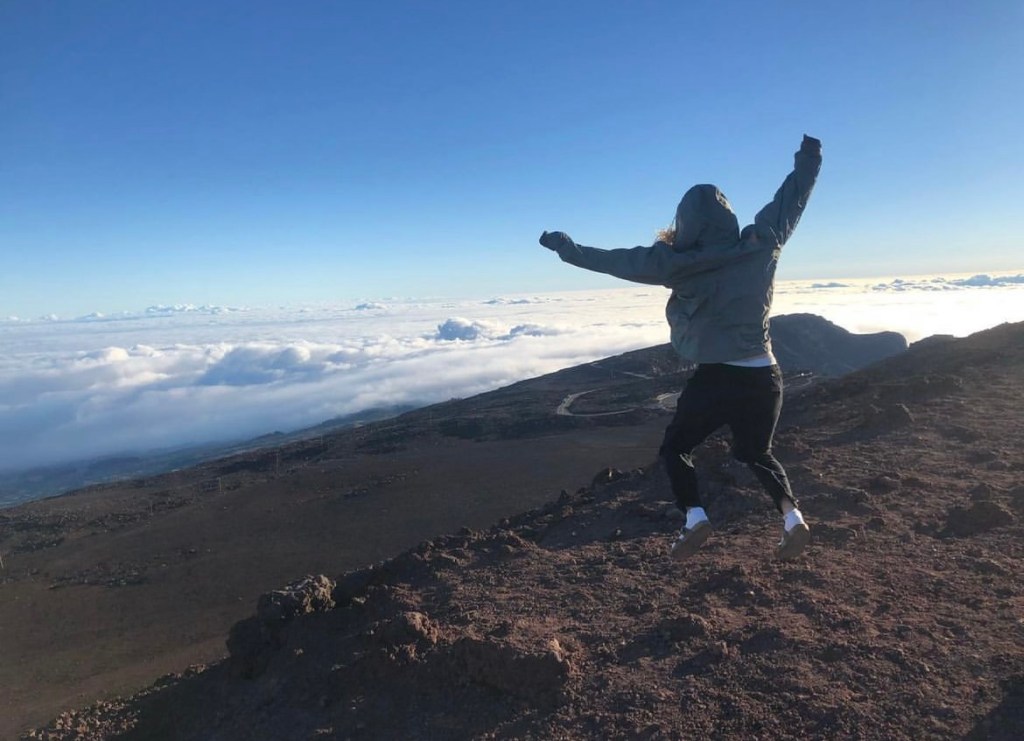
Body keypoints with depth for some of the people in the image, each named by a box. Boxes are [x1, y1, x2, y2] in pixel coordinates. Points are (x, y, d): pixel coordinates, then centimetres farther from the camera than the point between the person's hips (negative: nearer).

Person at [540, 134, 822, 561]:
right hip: (764, 377, 5)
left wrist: (567, 248, 7)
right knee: (756, 453, 25)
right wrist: (810, 154, 32)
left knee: (675, 448, 16)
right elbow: (792, 198, 15)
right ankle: (793, 517, 9)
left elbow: (621, 262, -4)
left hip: (717, 378, -5)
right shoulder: (762, 245, 0)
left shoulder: (682, 264, -10)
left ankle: (695, 518, 0)